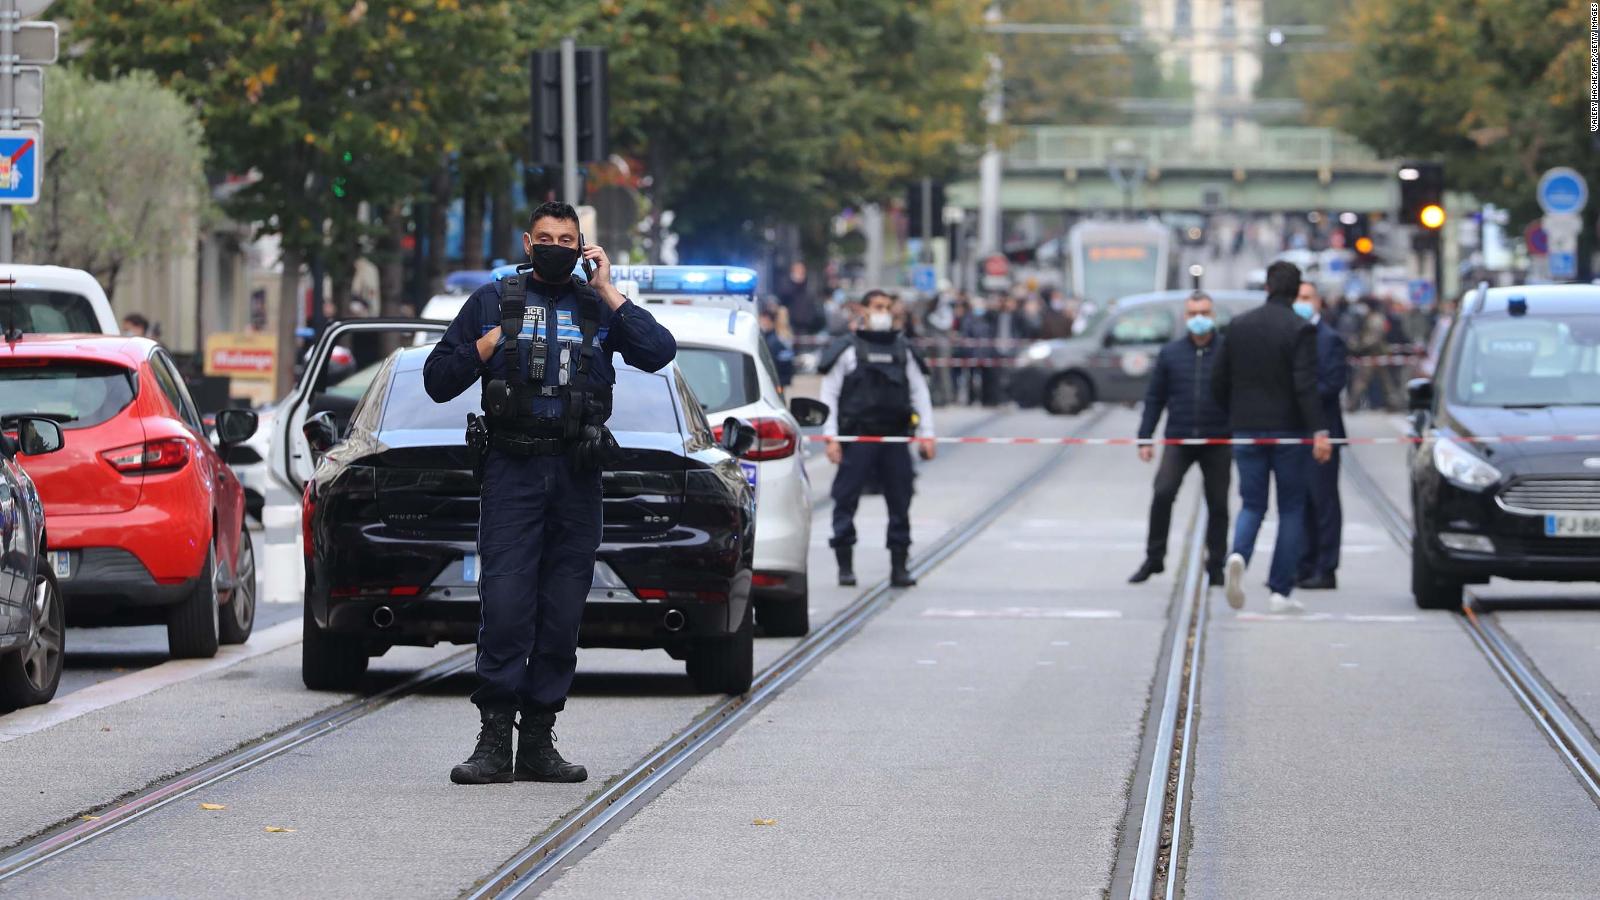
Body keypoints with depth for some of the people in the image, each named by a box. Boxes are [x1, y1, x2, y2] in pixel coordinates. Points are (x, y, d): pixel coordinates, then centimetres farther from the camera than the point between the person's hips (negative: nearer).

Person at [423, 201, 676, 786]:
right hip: (512, 470, -2)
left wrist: (608, 292, -4)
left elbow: (659, 353, -3)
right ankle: (494, 742, -11)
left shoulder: (597, 307, 13)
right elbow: (437, 380, 11)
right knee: (505, 605, -12)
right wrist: (485, 347, -5)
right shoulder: (494, 301, 10)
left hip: (577, 475, 2)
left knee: (562, 613, 3)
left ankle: (538, 743, 8)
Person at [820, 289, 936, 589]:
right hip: (856, 438, -3)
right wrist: (831, 437, -6)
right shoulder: (847, 350, 3)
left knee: (900, 503, 3)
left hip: (895, 438, 3)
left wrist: (926, 433, 5)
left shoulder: (903, 351, 14)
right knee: (846, 502, -4)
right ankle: (845, 567, 3)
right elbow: (829, 394, 2)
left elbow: (919, 393, 15)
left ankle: (899, 567, 9)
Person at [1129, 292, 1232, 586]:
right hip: (1178, 440, 1)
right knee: (1162, 494, -15)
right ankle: (1154, 558, -3)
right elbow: (1154, 398, 10)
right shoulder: (1170, 354, 7)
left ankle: (1215, 565, 15)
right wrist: (1145, 438, 4)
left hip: (1218, 441, -1)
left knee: (1217, 504, 4)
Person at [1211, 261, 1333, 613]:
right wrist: (1318, 431, -19)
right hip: (1289, 431, -3)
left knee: (1252, 504, 10)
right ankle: (1280, 591, 4)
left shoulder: (1238, 326, 4)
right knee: (1291, 509, 7)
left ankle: (1238, 555, -22)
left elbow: (1219, 381, 7)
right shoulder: (1300, 329, -10)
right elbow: (1306, 385, -19)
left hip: (1246, 429, 3)